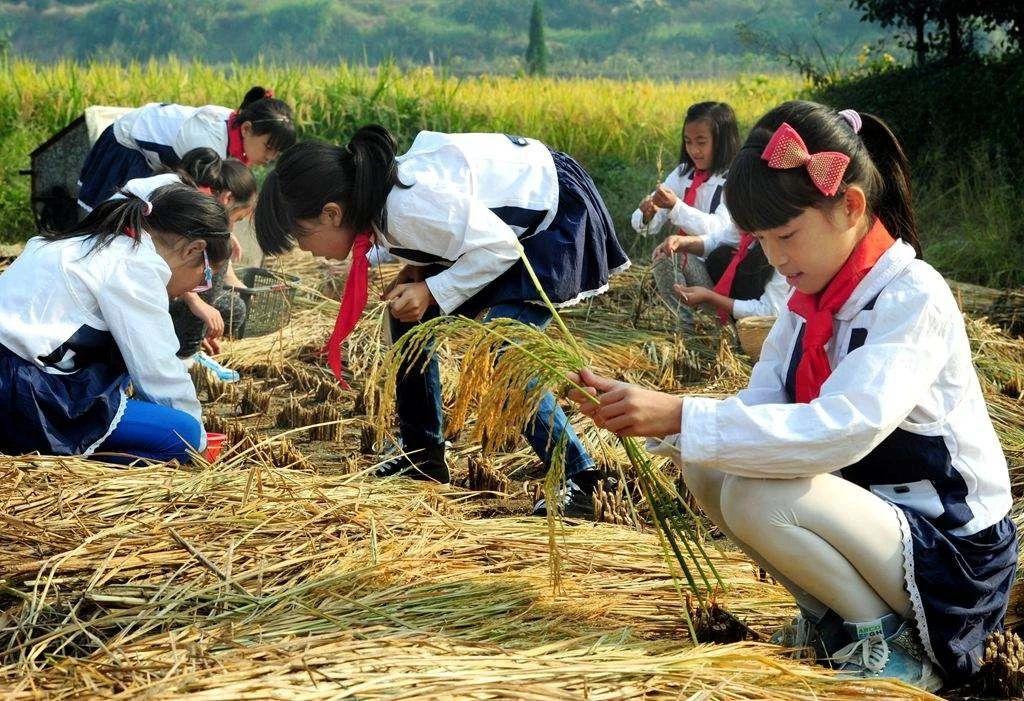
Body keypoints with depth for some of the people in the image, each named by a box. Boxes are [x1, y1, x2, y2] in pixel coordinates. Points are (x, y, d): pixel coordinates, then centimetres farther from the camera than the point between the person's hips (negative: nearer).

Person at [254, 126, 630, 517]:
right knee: (411, 317, 8)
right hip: (505, 216, 10)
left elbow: (499, 248, -27)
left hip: (555, 216, -10)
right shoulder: (372, 195, -5)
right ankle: (423, 456, 20)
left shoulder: (409, 206, -34)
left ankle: (581, 482, -13)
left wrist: (431, 292, -24)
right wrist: (415, 274, -6)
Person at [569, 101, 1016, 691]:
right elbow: (754, 410, 0)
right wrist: (652, 418, -17)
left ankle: (892, 645, -8)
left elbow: (844, 428, -35)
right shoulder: (811, 302, 5)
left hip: (952, 553, -8)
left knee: (754, 497, -27)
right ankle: (827, 618, 9)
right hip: (865, 508, 8)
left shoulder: (913, 297, -21)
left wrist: (681, 416, -37)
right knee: (705, 466, -3)